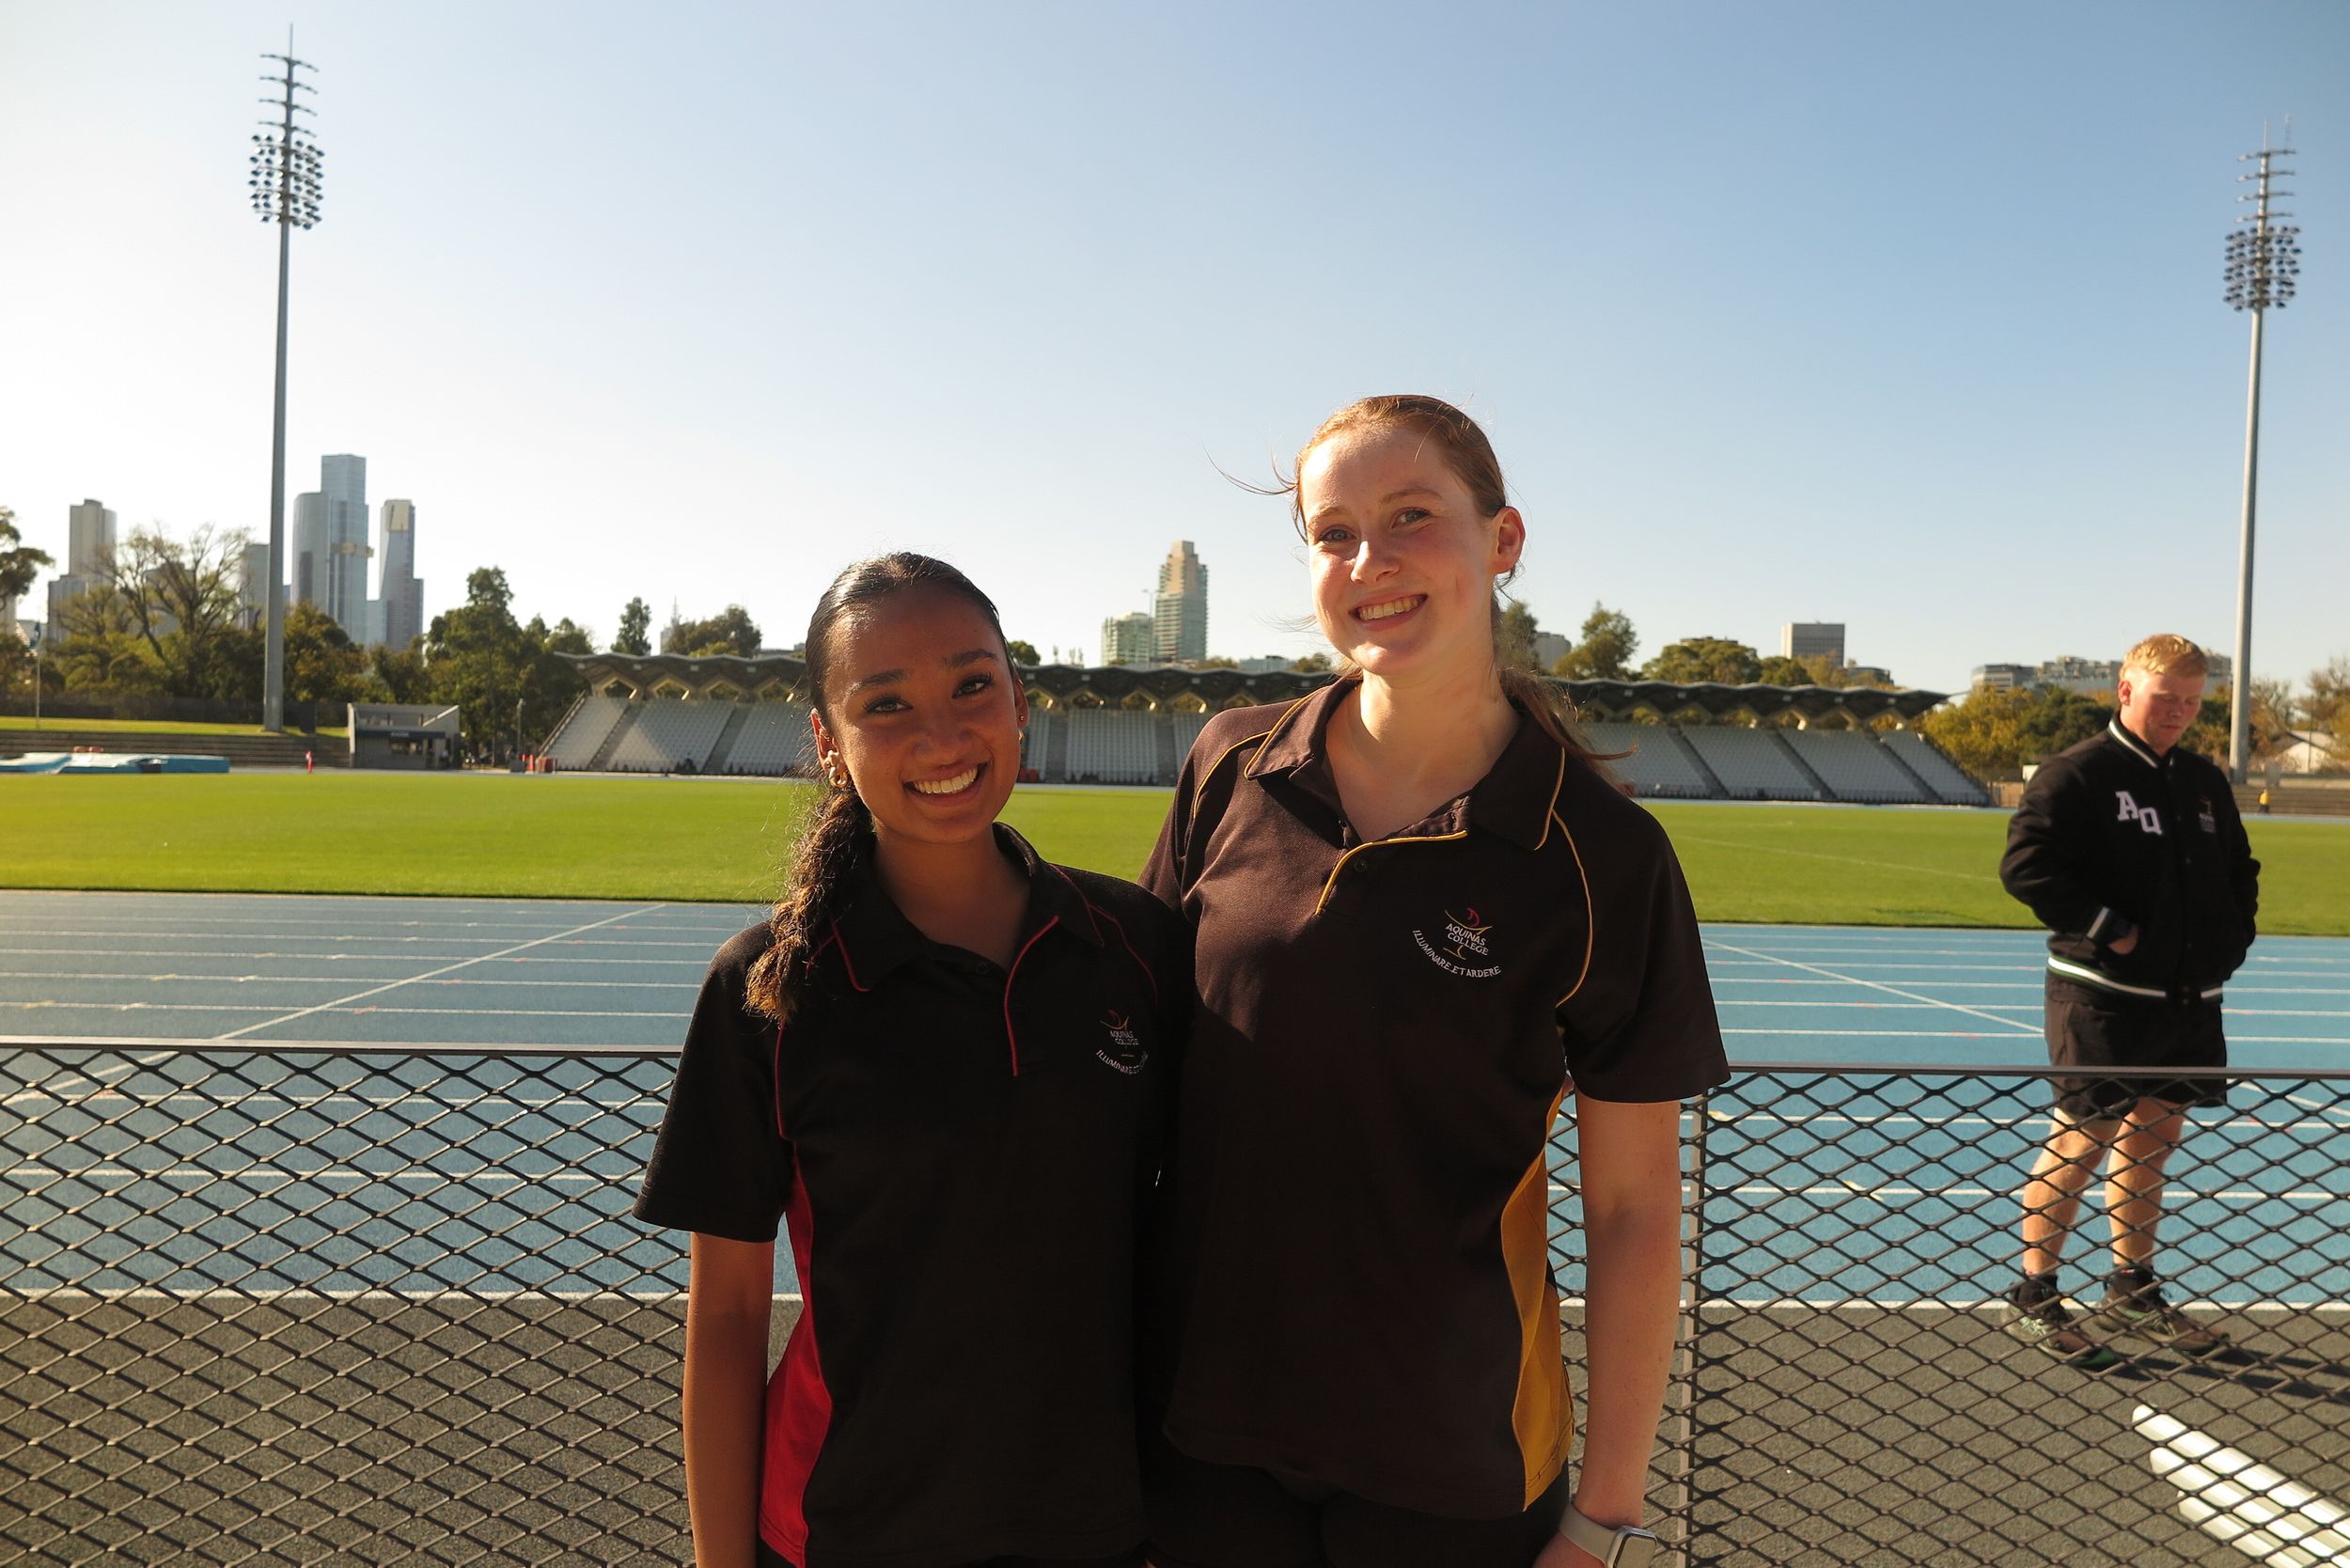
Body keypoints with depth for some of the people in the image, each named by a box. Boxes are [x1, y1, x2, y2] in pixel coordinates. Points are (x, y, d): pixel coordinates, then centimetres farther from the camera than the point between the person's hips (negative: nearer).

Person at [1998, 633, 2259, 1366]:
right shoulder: (2075, 774, -9)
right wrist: (2107, 928, -19)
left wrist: (2230, 941, 11)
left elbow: (2240, 871, 26)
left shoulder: (2206, 783, 15)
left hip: (2188, 999, 8)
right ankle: (2033, 1298, 7)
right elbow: (2026, 863, -18)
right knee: (2081, 1141, -4)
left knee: (2153, 1141, 14)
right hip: (2104, 995, -7)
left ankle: (2131, 1291, 28)